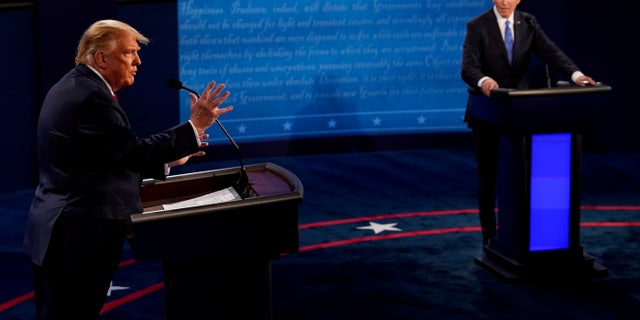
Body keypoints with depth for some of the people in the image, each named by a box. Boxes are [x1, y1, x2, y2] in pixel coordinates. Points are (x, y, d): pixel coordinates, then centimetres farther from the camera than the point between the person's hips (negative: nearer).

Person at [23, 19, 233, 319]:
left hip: (62, 229, 11)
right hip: (77, 237, -11)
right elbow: (134, 151, -22)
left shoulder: (74, 88, 14)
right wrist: (195, 126, -17)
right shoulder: (91, 96, -19)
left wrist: (167, 157, 15)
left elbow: (114, 158, 17)